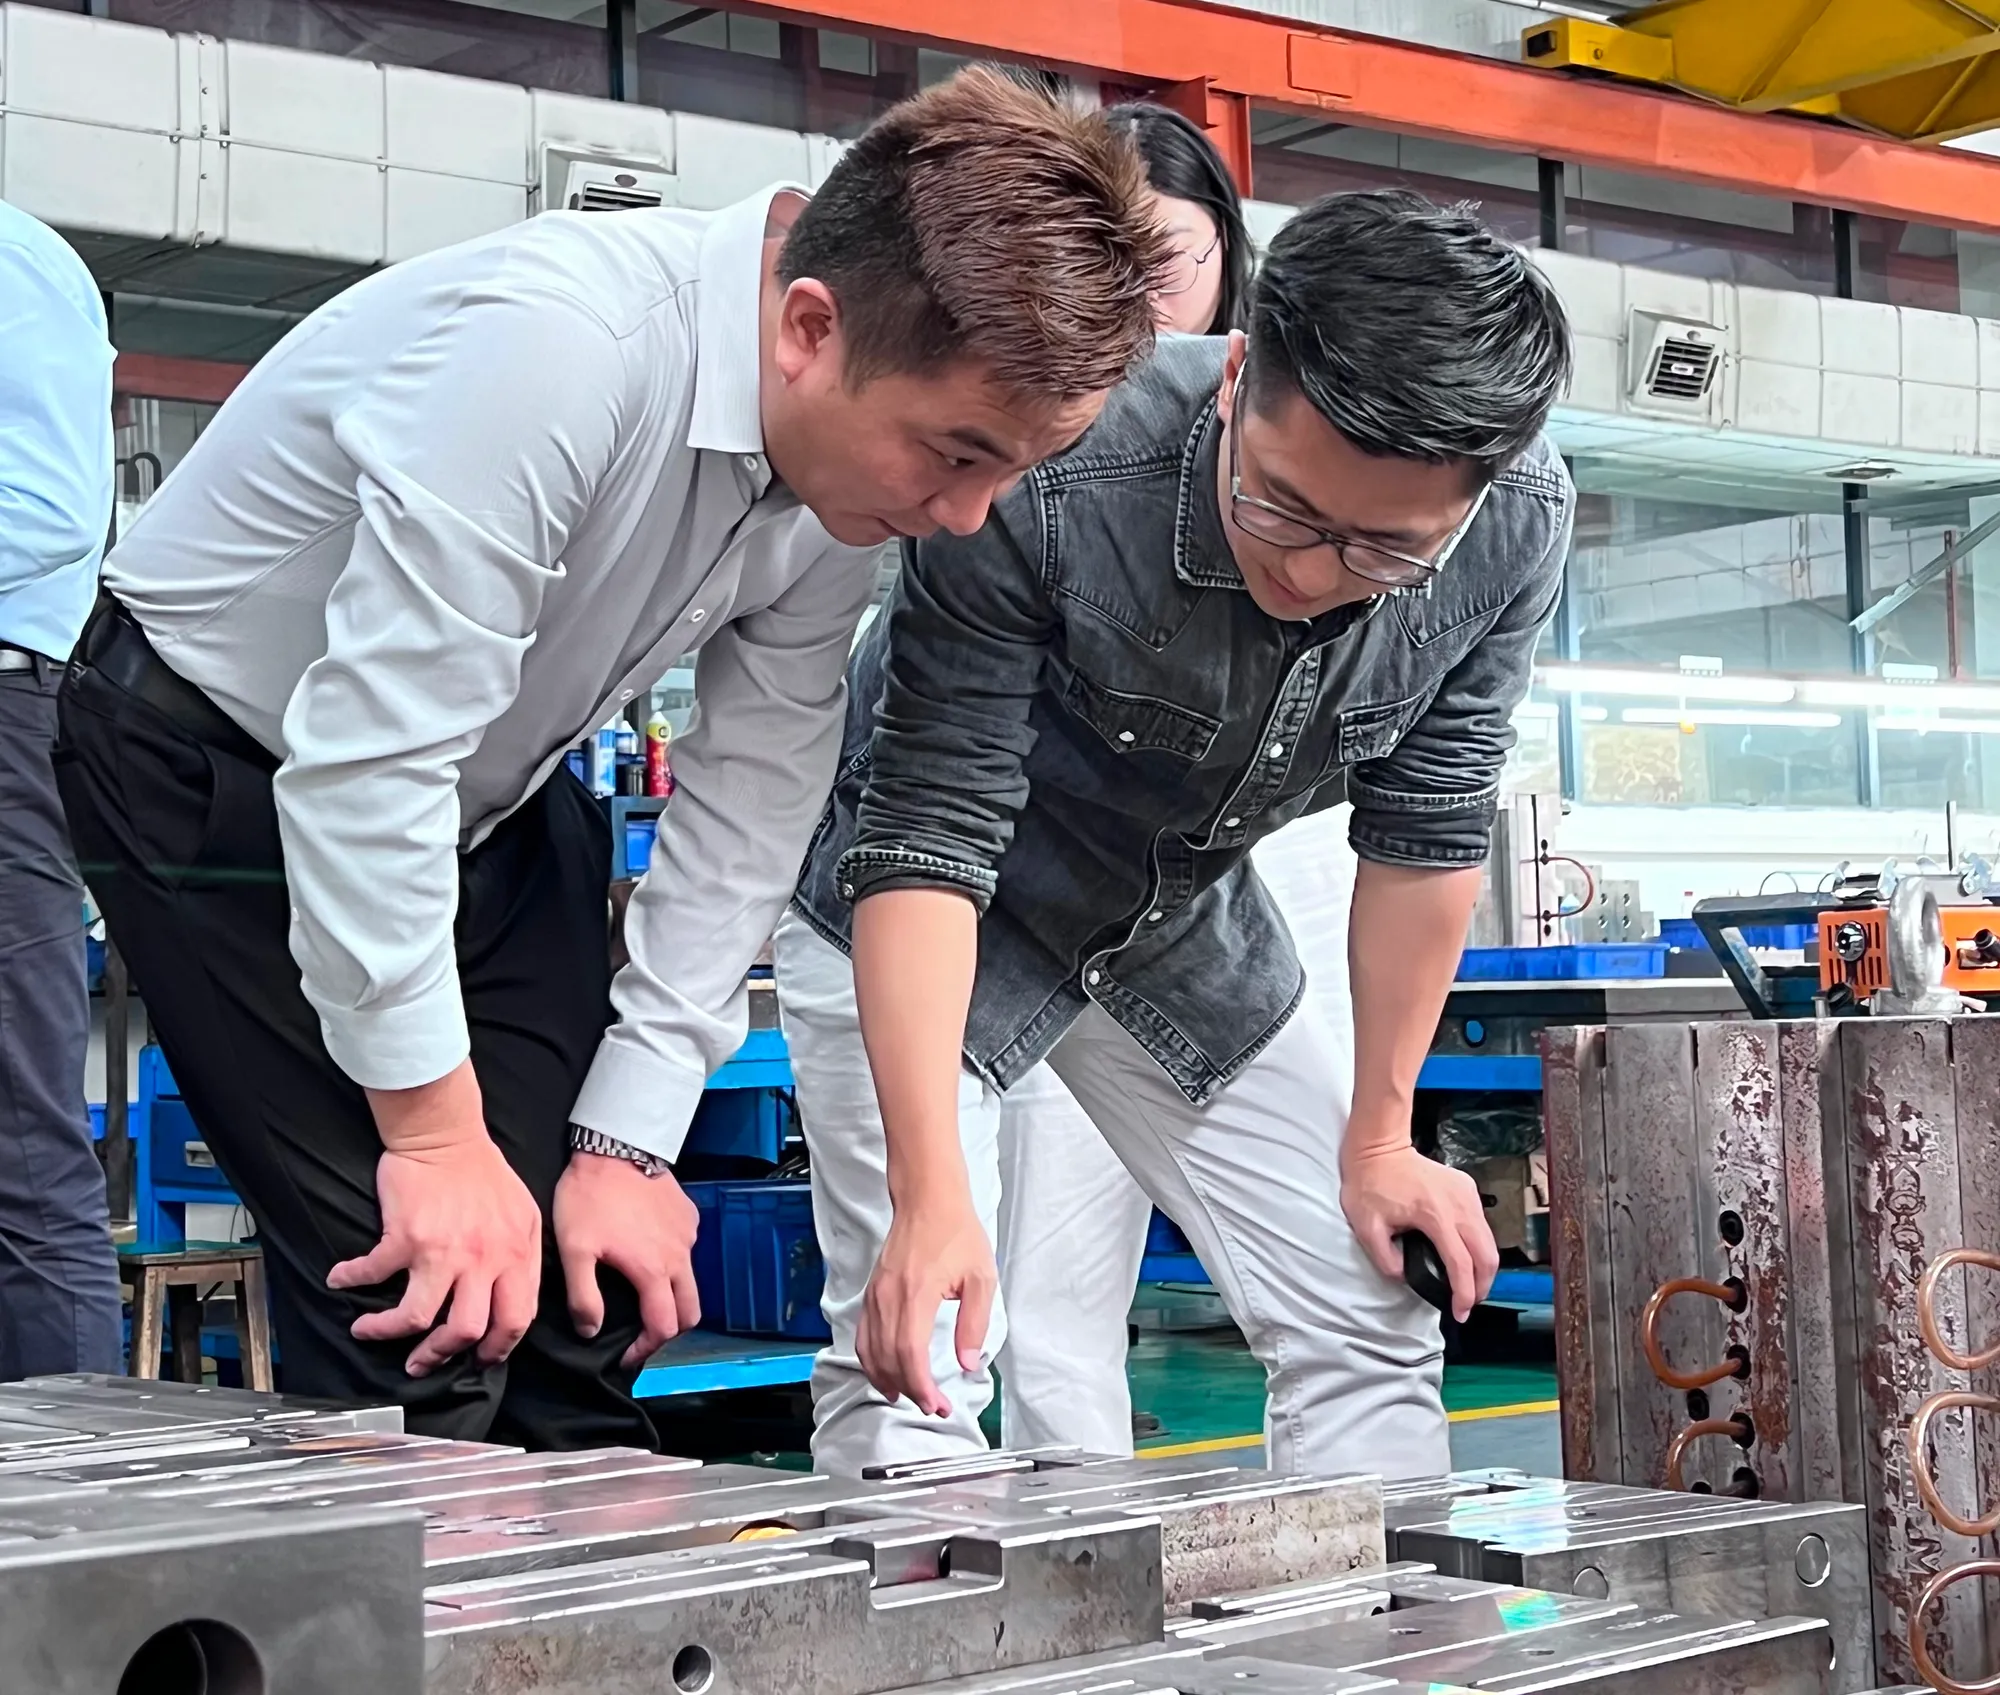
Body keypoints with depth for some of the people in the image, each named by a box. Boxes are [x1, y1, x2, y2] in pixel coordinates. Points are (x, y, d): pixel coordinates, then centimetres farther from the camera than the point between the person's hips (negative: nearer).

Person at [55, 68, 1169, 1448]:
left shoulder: (858, 464, -12)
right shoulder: (550, 347, -36)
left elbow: (747, 808, -6)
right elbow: (368, 763, -34)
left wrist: (629, 1140, -8)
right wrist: (436, 1130, -26)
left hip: (489, 793, 7)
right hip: (217, 755, -6)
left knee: (596, 1298, 1)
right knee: (430, 1324, -15)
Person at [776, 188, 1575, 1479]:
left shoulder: (1519, 527, -24)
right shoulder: (1048, 475, -37)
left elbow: (1425, 826, -10)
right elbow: (925, 834, -33)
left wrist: (1379, 1140, -4)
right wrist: (931, 1194, -40)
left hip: (1186, 911, 4)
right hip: (918, 919, -4)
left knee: (1373, 1329, 4)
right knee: (912, 1354, -13)